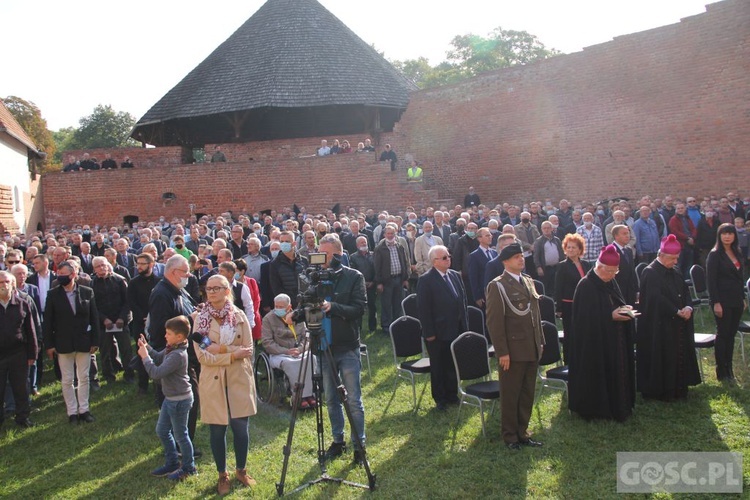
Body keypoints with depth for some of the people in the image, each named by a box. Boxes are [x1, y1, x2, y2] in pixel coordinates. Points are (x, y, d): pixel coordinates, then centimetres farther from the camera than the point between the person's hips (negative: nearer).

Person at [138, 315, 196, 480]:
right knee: (162, 430, 20)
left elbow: (156, 373, -30)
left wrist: (145, 356, -20)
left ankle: (188, 468, 24)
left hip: (180, 400, -10)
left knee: (180, 434, 6)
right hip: (170, 398, 10)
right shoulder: (171, 349, 1)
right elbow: (158, 358, 17)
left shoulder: (177, 355, -28)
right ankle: (172, 463, 35)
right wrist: (147, 348, 1)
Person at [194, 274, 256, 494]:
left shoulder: (239, 316, 0)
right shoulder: (200, 318, -3)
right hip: (213, 381, -1)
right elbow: (202, 356, -10)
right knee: (217, 431, 8)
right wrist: (232, 355, -17)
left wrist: (221, 349, -15)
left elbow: (248, 350, -4)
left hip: (239, 379, 1)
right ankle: (222, 475, 27)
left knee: (241, 427, 6)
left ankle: (241, 470, 28)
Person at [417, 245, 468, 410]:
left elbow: (463, 300, 12)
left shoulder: (455, 275, 7)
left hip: (457, 330, 6)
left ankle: (452, 395, 32)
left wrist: (465, 325, 9)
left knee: (454, 365, 16)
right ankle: (440, 399, 24)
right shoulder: (425, 280, -13)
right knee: (438, 367, 10)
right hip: (438, 333, -5)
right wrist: (429, 333, -15)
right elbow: (423, 309, -14)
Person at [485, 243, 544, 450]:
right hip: (513, 351, -7)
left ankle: (522, 432, 29)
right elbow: (494, 322, -14)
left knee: (527, 395, 15)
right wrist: (502, 352, -17)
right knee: (510, 396, 7)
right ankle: (510, 436, 22)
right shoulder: (497, 286, -11)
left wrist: (540, 341, 14)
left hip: (532, 350, 7)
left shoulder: (529, 281, 13)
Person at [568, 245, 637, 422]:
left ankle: (616, 405, 26)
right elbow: (586, 316, -20)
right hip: (594, 341, -8)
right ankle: (596, 408, 14)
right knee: (597, 374, 1)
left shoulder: (611, 282, 8)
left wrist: (625, 309, -3)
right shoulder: (586, 286, -17)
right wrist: (611, 316, -22)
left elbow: (618, 303, 18)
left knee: (617, 371, 13)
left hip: (614, 341, 8)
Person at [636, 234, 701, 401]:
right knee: (661, 359, -1)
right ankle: (660, 391, 11)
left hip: (677, 325, 8)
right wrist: (677, 311, -16)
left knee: (679, 356, 12)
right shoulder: (650, 273, -15)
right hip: (659, 326, -8)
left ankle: (677, 389, 23)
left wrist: (688, 308, -11)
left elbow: (685, 292, 9)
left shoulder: (675, 273, 11)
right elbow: (657, 299, -22)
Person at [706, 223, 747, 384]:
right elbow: (711, 280, -12)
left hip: (736, 301, 6)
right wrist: (716, 303, -16)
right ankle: (722, 372, 9)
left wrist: (743, 298, 12)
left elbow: (740, 278, 17)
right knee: (723, 335, -1)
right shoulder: (715, 255, -9)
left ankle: (729, 369, 19)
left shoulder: (737, 254, 11)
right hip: (722, 301, -6)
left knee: (731, 335, 10)